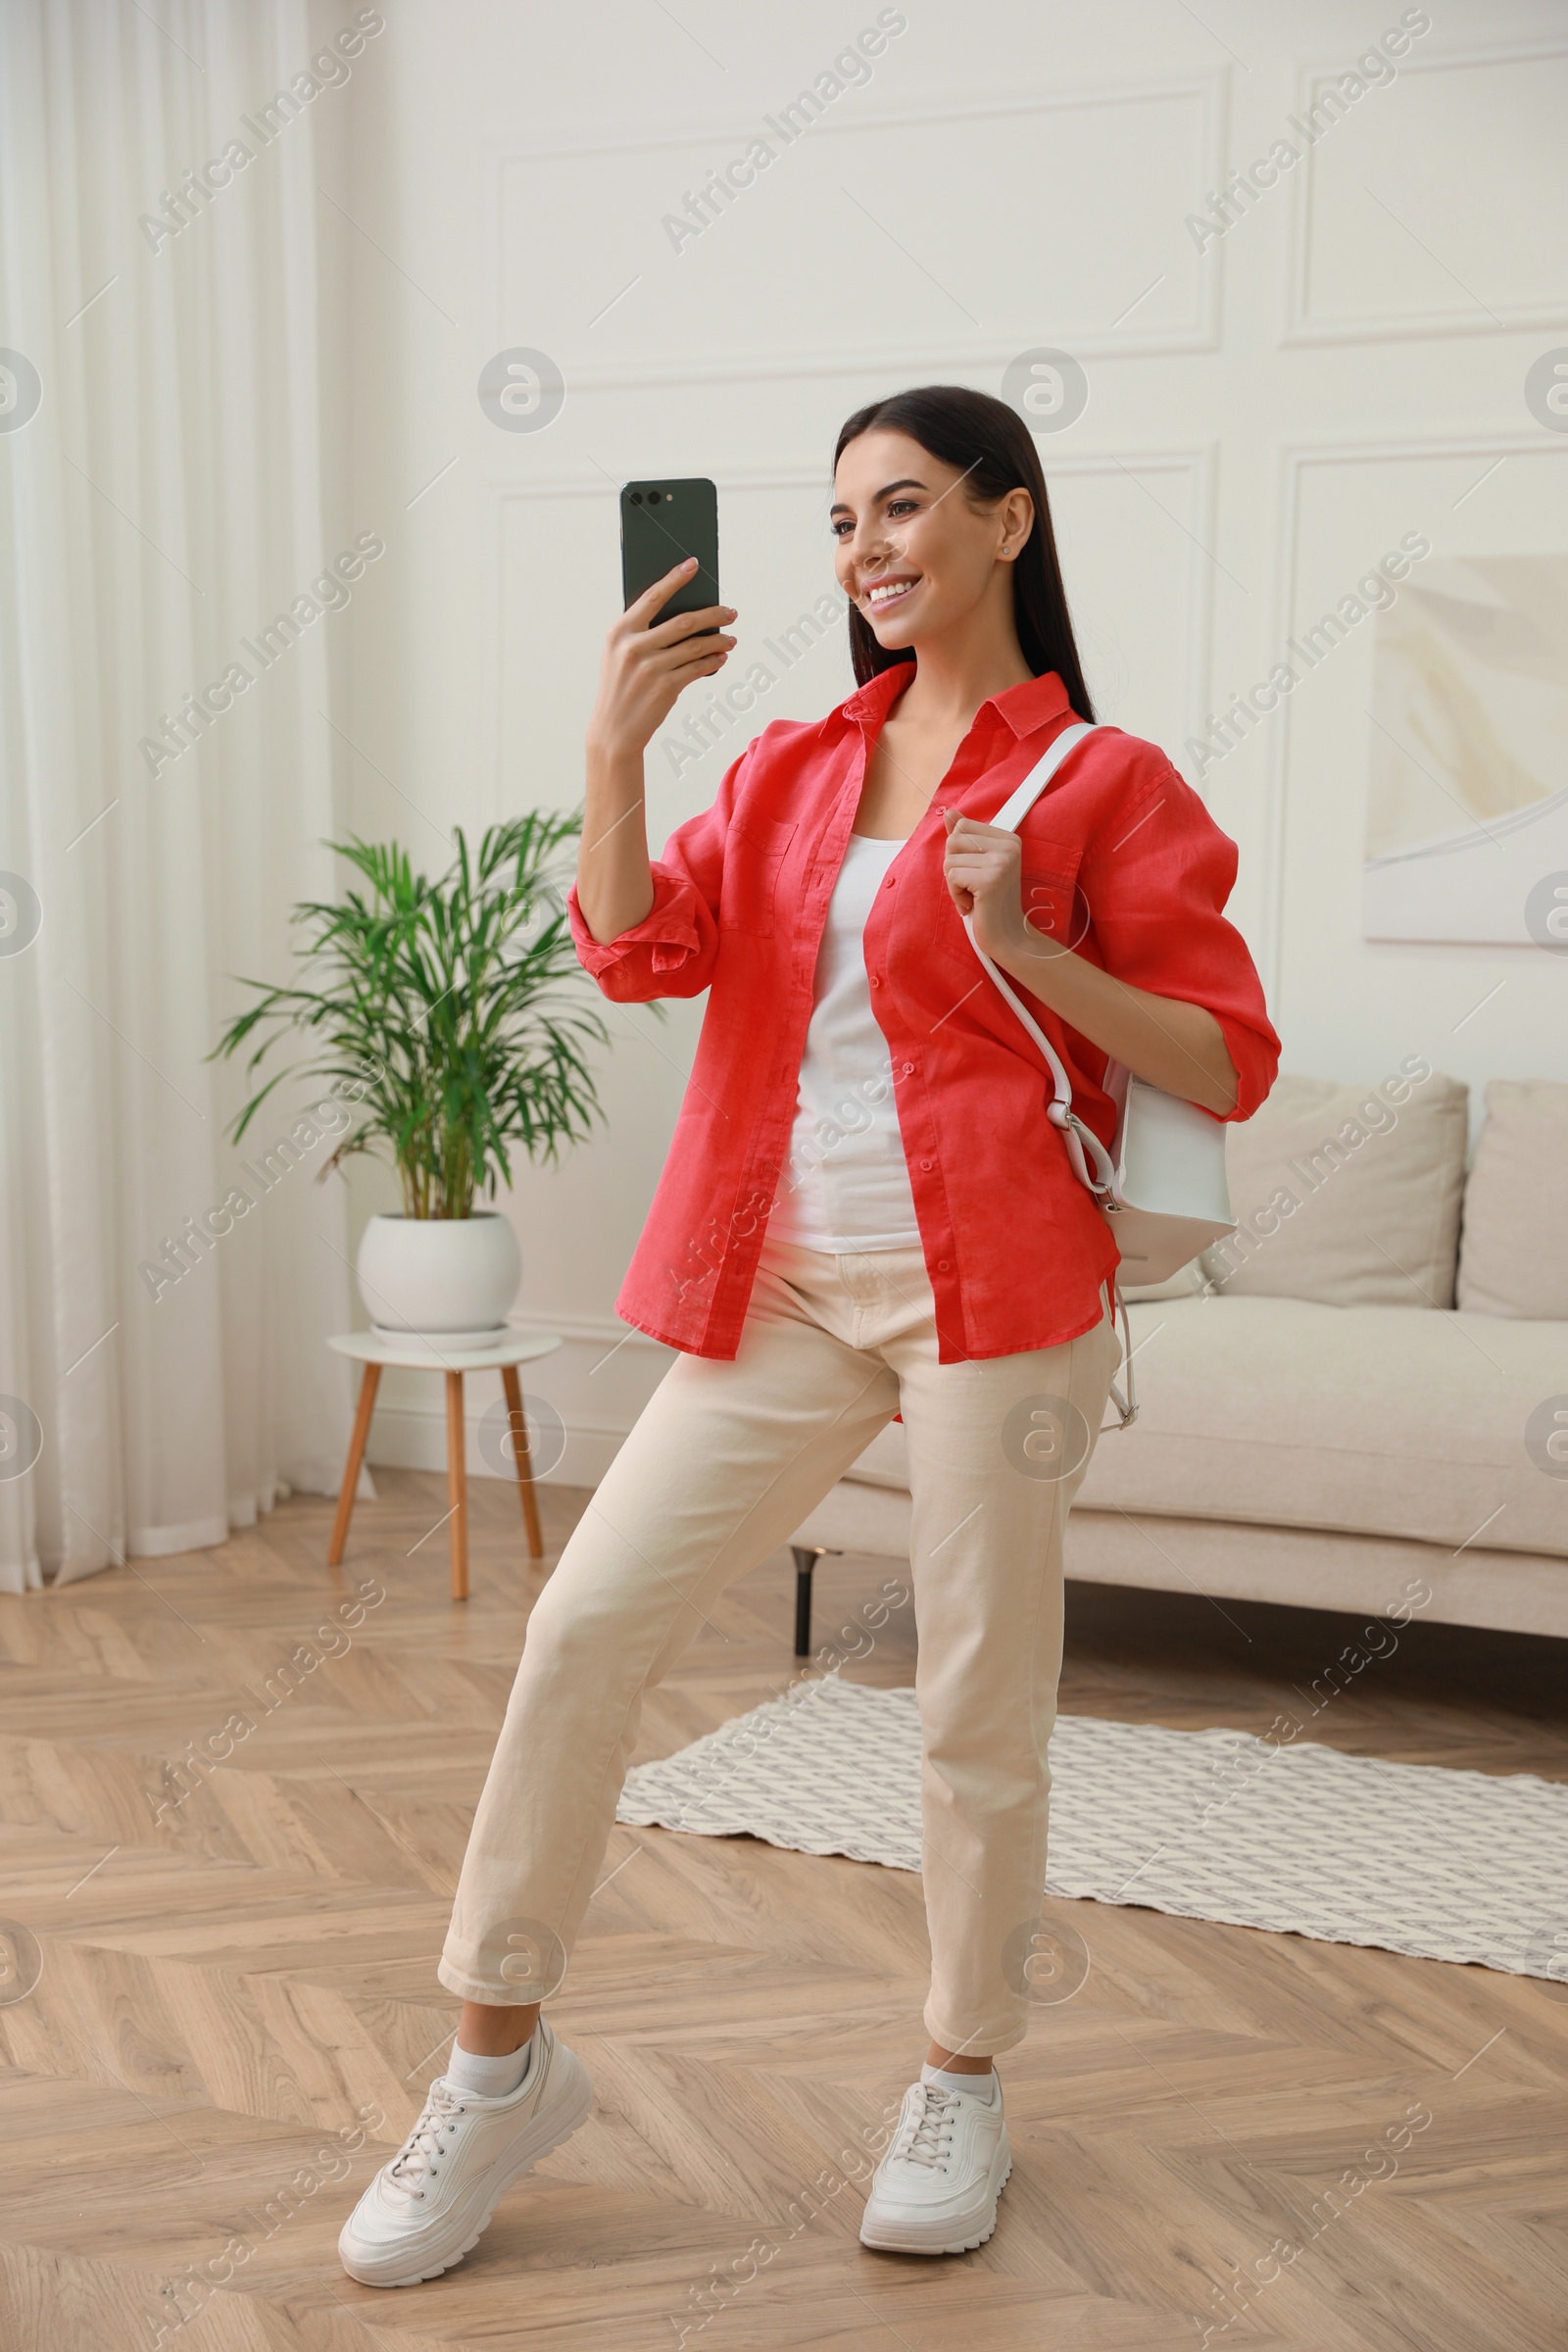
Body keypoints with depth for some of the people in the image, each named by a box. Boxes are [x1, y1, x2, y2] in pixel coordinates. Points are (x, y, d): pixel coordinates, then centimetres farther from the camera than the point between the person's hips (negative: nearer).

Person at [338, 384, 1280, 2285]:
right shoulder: (795, 765, 15)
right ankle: (501, 2059, 18)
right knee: (585, 1627, 1)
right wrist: (613, 746, -11)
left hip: (990, 1287, -4)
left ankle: (963, 2082, 28)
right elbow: (638, 951, 2)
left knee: (980, 1703, 4)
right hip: (784, 1288, 5)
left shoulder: (1102, 782, 1)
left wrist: (1023, 948, -15)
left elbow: (1227, 1063, -2)